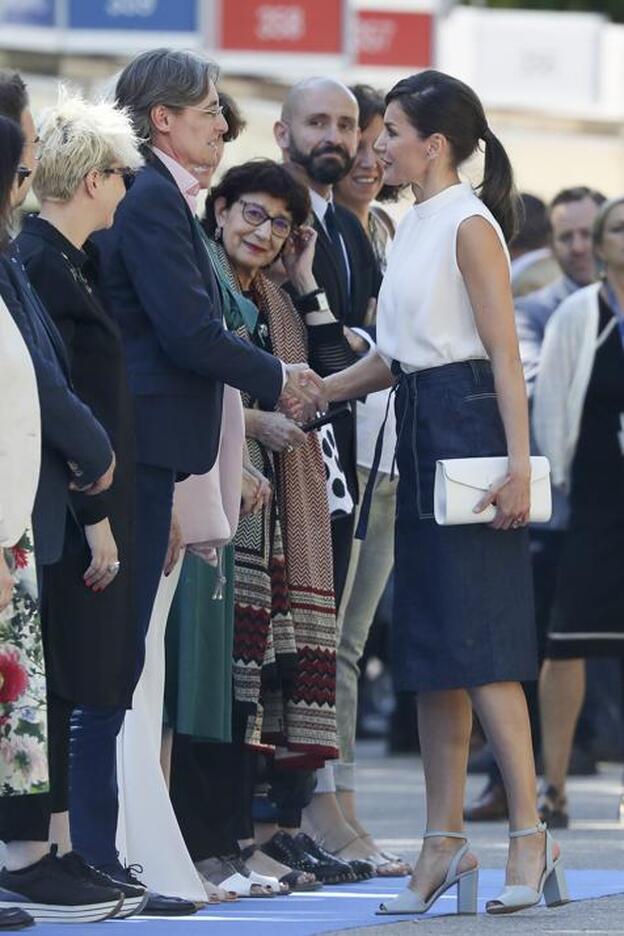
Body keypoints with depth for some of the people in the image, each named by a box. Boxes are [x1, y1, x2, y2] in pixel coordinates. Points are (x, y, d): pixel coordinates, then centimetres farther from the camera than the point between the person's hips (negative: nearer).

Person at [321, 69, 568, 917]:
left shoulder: (470, 226, -10)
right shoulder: (414, 228, 16)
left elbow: (504, 353, -15)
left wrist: (517, 465, -21)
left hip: (468, 426, -9)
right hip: (421, 433, 9)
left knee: (476, 639, -11)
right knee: (430, 639, 8)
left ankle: (530, 837, -10)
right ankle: (445, 842, 10)